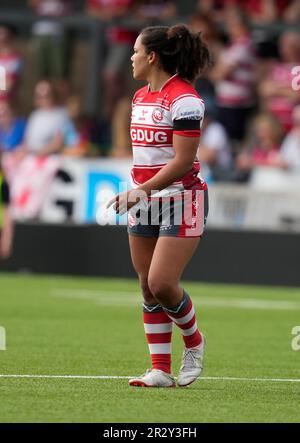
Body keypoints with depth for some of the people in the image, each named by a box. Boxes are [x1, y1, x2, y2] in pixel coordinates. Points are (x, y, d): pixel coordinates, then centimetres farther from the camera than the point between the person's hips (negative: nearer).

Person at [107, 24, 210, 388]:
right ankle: (161, 371, 7)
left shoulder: (184, 99, -15)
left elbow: (183, 160, -20)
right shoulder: (140, 97, 12)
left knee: (161, 284, -14)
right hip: (145, 201, 8)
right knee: (148, 288, 4)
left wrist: (143, 190, -24)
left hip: (181, 200, -8)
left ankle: (194, 343, 13)